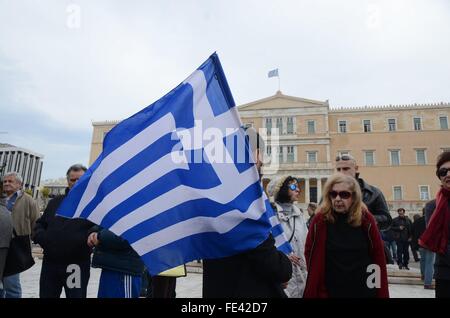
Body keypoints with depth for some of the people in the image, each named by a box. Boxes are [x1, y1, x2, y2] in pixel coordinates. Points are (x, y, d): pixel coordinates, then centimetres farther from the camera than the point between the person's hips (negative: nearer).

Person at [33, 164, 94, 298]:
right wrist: (40, 236, 1)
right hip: (50, 263, 5)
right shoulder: (55, 202, 14)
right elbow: (40, 223, 21)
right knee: (46, 295, 16)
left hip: (77, 265, -5)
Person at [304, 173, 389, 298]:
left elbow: (378, 258, -3)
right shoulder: (320, 220, -9)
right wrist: (313, 292, -6)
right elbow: (310, 255, -4)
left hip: (365, 292, 1)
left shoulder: (366, 219, -6)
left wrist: (382, 293, -3)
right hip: (330, 291, -1)